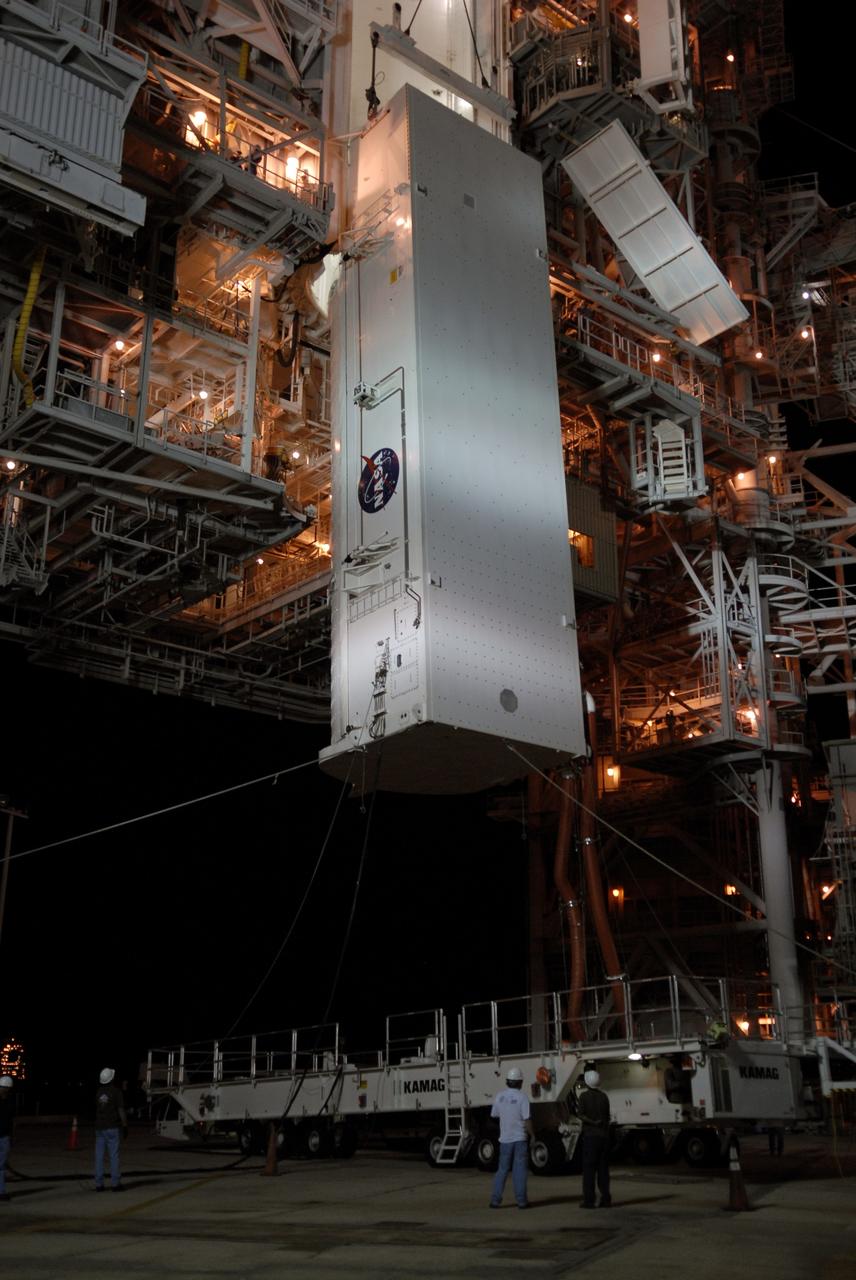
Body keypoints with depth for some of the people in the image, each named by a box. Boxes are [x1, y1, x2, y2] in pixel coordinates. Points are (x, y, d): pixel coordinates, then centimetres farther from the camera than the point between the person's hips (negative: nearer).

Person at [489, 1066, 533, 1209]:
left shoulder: (499, 1096, 0)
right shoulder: (522, 1097, -13)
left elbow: (494, 1115, 11)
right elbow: (527, 1119, -16)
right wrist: (532, 1134, -3)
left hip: (505, 1138, 4)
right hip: (520, 1138, -4)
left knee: (502, 1169, 11)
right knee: (520, 1170, 4)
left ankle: (495, 1200, 9)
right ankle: (521, 1200, 4)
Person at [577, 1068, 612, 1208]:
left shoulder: (584, 1096, -5)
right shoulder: (604, 1096, 10)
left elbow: (581, 1115, -16)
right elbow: (607, 1117, 14)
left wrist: (593, 1123, -12)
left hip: (590, 1135, -5)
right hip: (604, 1135, 5)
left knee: (589, 1168, -3)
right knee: (603, 1168, 9)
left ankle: (588, 1200, -6)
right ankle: (606, 1199, 7)